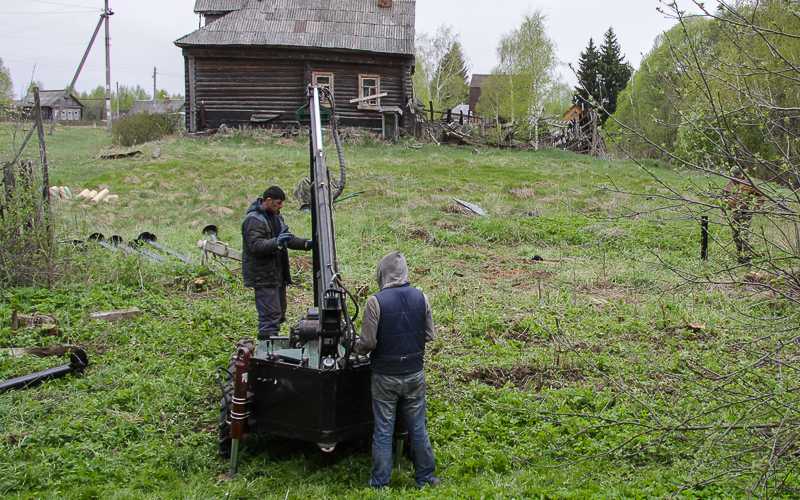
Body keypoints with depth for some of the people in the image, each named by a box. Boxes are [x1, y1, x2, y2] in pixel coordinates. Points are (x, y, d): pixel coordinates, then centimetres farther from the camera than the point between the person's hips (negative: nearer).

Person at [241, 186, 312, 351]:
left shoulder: (276, 216, 16)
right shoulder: (253, 219, -15)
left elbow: (288, 239, 22)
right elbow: (256, 246, -25)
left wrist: (307, 244, 5)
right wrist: (276, 242, -38)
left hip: (278, 275, 10)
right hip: (263, 277, -10)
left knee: (279, 316, 15)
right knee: (270, 316, -13)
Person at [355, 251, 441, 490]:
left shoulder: (375, 302, -16)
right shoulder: (421, 298, -4)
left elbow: (368, 343, -15)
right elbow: (429, 335, 3)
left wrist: (356, 348, 6)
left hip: (385, 377, -3)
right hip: (415, 375, 3)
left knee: (383, 431, 7)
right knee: (418, 429, 15)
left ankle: (379, 483, 17)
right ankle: (425, 477, 25)